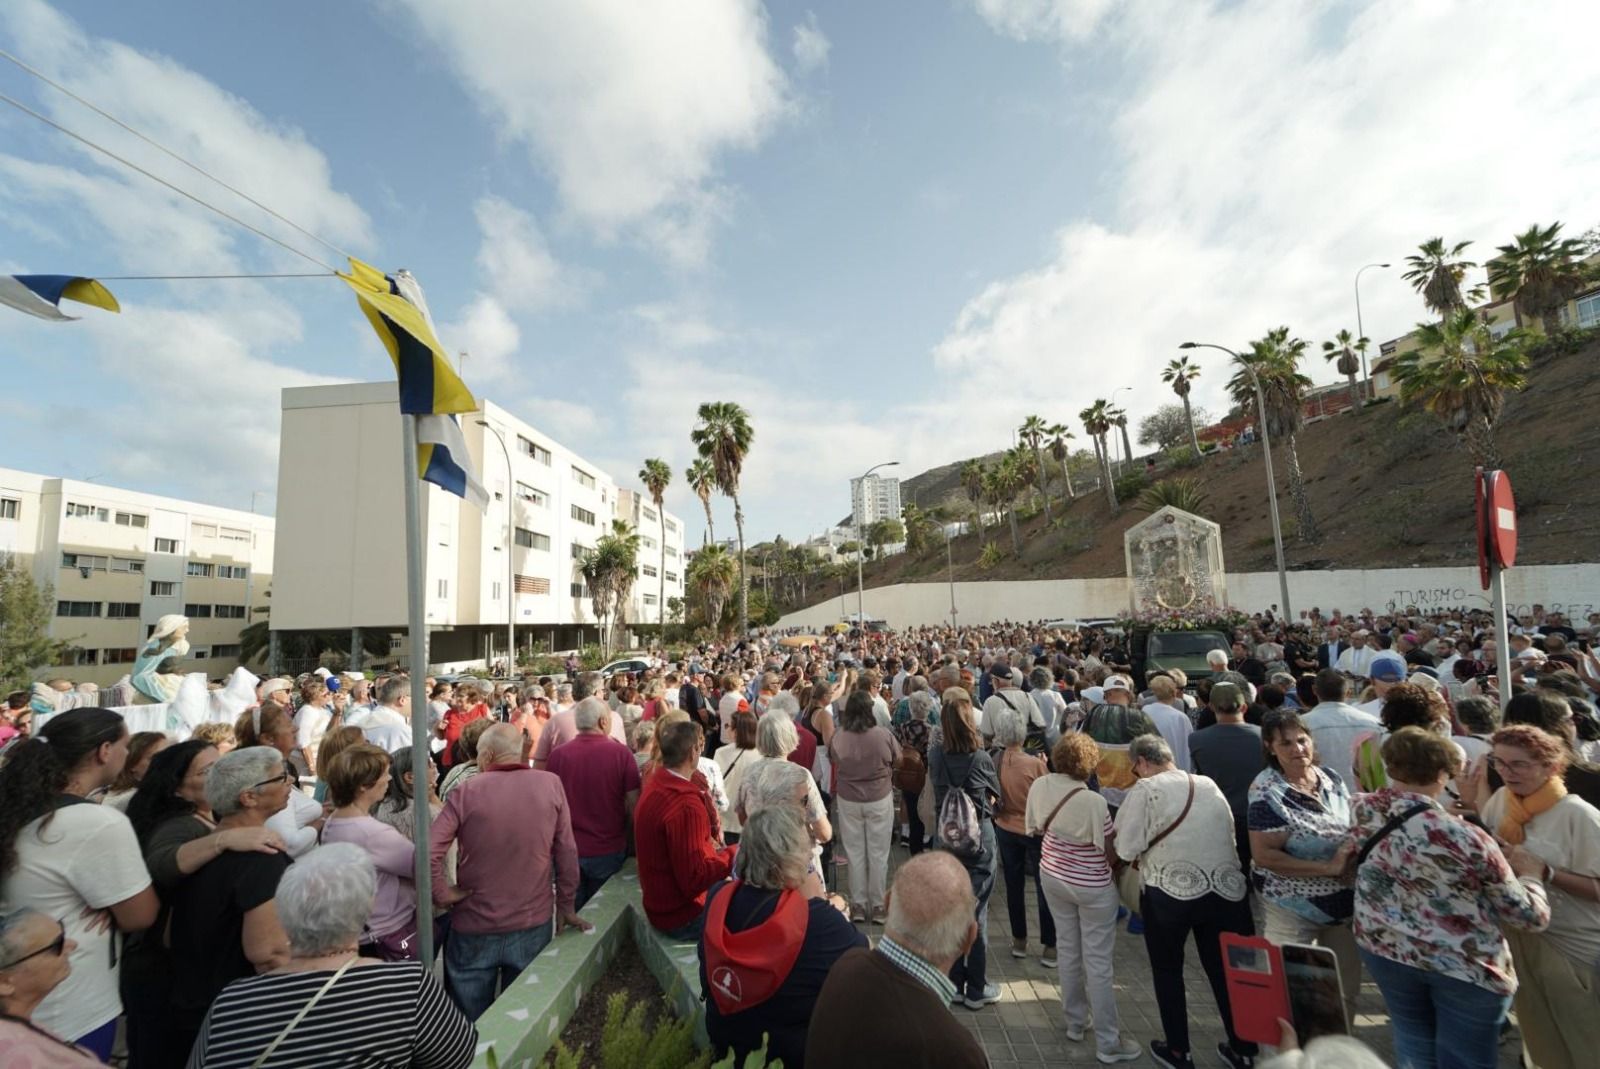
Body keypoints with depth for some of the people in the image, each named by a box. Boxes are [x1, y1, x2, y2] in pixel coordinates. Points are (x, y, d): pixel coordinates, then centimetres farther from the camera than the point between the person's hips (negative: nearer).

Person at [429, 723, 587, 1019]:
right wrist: (566, 905, 4)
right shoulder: (551, 784, -10)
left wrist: (442, 893, -3)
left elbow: (428, 853, -20)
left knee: (469, 1024, 21)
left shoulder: (466, 792, -14)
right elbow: (567, 851, -6)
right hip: (534, 923, 1)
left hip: (475, 926, -1)